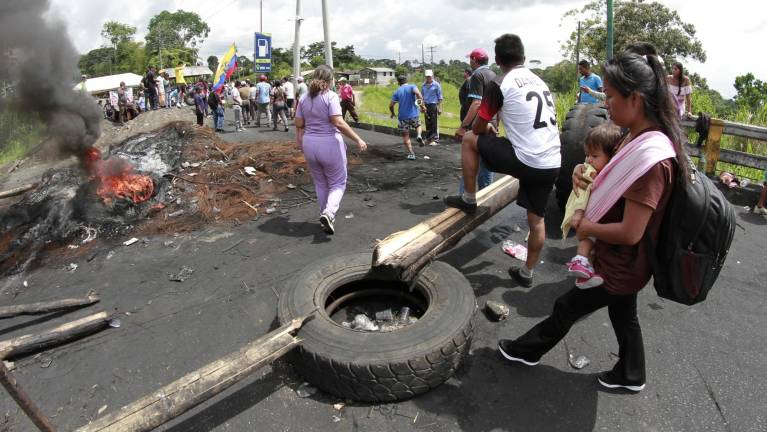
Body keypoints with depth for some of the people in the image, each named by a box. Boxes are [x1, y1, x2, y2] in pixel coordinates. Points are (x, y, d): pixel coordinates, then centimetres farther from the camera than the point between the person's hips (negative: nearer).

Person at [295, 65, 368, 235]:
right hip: (330, 144, -5)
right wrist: (358, 139, -17)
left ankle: (327, 220, 25)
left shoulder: (304, 98, 5)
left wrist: (299, 141, 25)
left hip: (309, 145, 6)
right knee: (337, 183, 8)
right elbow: (338, 123, -21)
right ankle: (328, 213, -14)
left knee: (320, 184, 18)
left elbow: (299, 124, 8)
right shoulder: (331, 97, -12)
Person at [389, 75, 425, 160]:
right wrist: (422, 105, -18)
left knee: (405, 136, 9)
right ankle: (419, 136, -1)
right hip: (413, 115, 0)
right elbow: (418, 93, -22)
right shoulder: (412, 87, 1)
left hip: (402, 117, 0)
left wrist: (392, 113, 21)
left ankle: (411, 154, 0)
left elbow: (391, 105, 1)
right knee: (418, 125, 30)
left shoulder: (397, 92, 5)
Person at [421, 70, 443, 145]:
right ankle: (428, 139, 18)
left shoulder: (436, 85, -2)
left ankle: (435, 140, -3)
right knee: (428, 123, 9)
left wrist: (440, 108, -7)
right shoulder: (423, 85, 11)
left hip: (434, 105, -5)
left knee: (434, 124, -6)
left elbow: (440, 97, -2)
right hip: (426, 105, 5)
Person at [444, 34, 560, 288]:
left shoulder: (499, 85, -4)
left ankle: (469, 199, 17)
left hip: (527, 162, -7)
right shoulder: (540, 82, 19)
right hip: (552, 164, 7)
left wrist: (490, 132, 28)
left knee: (469, 139, 9)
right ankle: (526, 273, 31)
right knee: (536, 220, 19)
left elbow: (478, 128, 5)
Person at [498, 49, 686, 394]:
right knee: (623, 315, 25)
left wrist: (587, 227, -15)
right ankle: (630, 375, 46)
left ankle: (528, 350, 34)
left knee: (567, 307, 11)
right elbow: (618, 183, 13)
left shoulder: (652, 158, -32)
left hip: (620, 266, -8)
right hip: (621, 263, 8)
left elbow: (629, 233, -31)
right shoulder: (639, 137, -3)